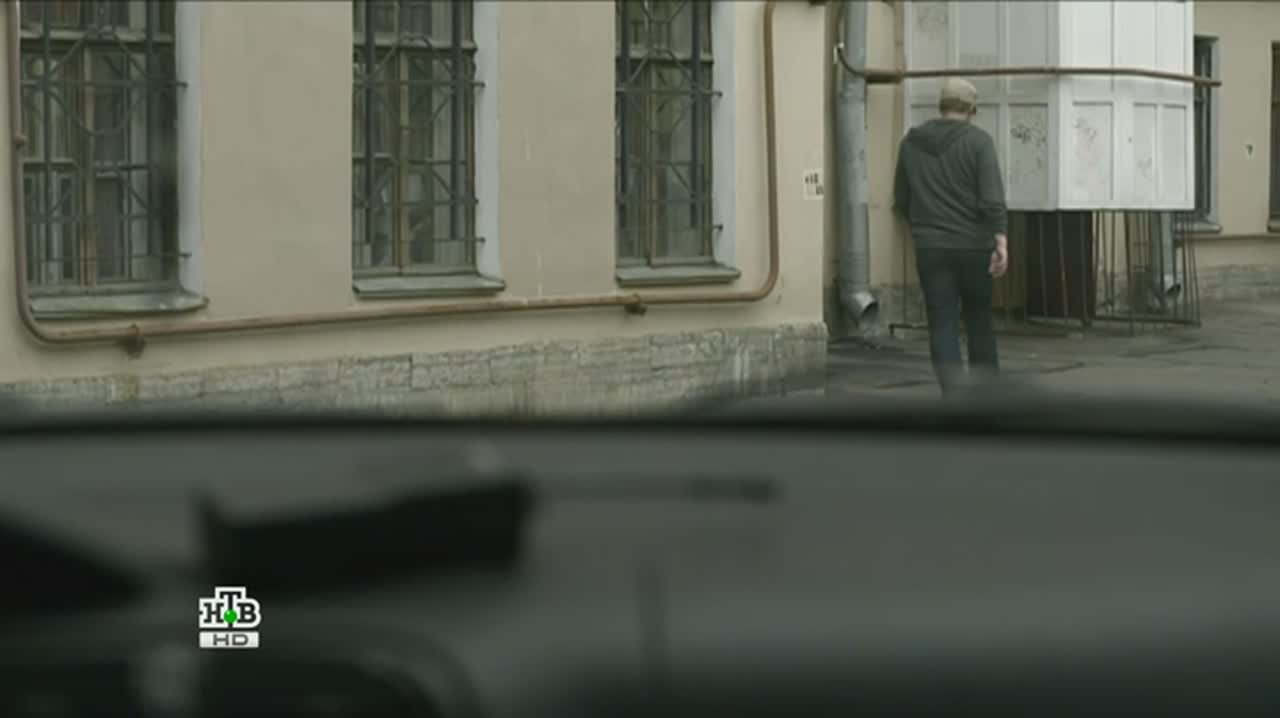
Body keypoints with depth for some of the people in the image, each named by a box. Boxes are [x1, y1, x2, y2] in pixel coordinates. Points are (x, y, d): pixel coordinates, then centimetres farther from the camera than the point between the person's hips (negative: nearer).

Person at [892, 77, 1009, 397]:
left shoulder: (911, 142, 6)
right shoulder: (978, 140, -6)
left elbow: (901, 201, 14)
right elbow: (992, 197, -16)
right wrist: (1001, 240, -19)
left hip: (930, 248, 1)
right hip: (973, 245, -1)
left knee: (942, 324, -1)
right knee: (979, 319, 15)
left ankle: (954, 394, -12)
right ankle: (986, 388, 24)